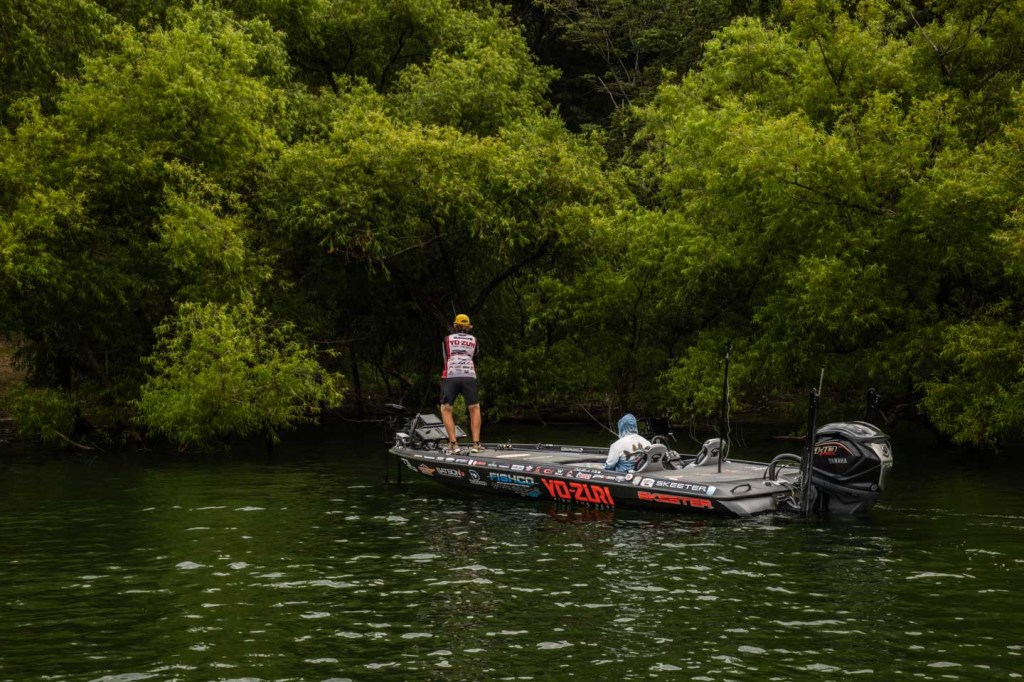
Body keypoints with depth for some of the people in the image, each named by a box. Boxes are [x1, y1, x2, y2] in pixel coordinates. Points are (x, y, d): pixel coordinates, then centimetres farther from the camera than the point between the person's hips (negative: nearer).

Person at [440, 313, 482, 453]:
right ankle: (476, 443, 1)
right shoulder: (474, 340, 19)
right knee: (474, 408, 12)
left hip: (450, 375, -1)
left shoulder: (448, 339, 16)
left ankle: (453, 443, -8)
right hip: (469, 376, 1)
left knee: (446, 409, 5)